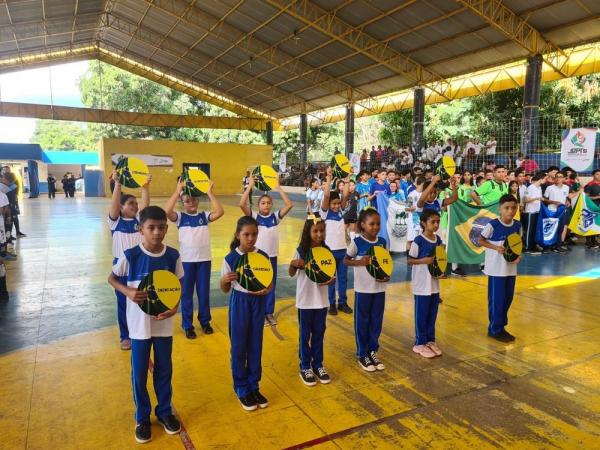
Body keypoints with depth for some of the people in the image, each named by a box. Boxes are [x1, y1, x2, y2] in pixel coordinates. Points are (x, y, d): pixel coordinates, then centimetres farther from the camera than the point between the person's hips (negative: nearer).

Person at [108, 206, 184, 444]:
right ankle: (142, 418, 33)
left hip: (164, 323, 2)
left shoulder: (173, 256, -8)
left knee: (164, 370, 17)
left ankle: (165, 412, 38)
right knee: (139, 373, 12)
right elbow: (112, 278, 0)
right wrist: (128, 292, -19)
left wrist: (175, 307, -12)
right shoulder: (130, 256, -14)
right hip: (139, 324, -2)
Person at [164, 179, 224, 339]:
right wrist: (177, 191, -20)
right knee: (186, 294, 8)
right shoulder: (180, 217, -2)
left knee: (204, 292, 12)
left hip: (204, 260, 1)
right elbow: (167, 211, -22)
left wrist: (209, 193, -16)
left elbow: (220, 212, -15)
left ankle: (205, 321, 30)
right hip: (186, 260, -1)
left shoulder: (204, 216, 2)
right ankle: (187, 325, 22)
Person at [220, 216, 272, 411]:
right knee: (239, 347, 7)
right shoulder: (231, 258, -10)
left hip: (258, 302, 3)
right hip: (239, 303, -2)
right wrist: (224, 279, -25)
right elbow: (225, 289, -4)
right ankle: (242, 389, 23)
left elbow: (270, 282, 5)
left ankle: (254, 387, 28)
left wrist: (266, 290, -17)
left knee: (255, 346, 12)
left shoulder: (263, 256, -3)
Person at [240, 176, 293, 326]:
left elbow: (289, 204, -11)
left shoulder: (276, 217, 1)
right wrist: (250, 186, -18)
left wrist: (278, 187, -11)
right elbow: (242, 204, -20)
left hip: (272, 256, 3)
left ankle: (269, 313, 26)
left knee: (271, 286, 12)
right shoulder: (254, 216, -5)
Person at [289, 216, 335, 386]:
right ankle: (305, 367, 22)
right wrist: (292, 264, -27)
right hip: (305, 300, -3)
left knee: (319, 333, 14)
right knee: (305, 334, 9)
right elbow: (291, 274, -6)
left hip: (321, 300, 3)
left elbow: (331, 273, 4)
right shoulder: (301, 251, -10)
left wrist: (331, 280, -18)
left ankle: (318, 365, 29)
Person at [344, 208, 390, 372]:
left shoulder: (383, 242, 2)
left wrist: (387, 275, -7)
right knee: (362, 322, 7)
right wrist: (360, 262, -20)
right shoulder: (357, 242, -11)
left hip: (379, 288, 4)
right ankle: (362, 355, 20)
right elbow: (345, 260, -3)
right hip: (363, 289, -4)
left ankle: (372, 351, 28)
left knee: (376, 321, 13)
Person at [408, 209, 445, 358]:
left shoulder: (438, 239, 5)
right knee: (421, 315, 4)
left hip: (434, 283, 6)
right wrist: (423, 260, -27)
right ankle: (420, 343, 16)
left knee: (432, 314, 15)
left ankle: (430, 340, 28)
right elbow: (409, 260, -12)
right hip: (421, 284, -6)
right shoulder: (418, 240, -15)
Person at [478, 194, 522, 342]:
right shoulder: (493, 225, -15)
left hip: (511, 268, 6)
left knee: (508, 298, 13)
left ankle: (501, 326, 28)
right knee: (496, 299, 1)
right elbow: (480, 240, -7)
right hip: (496, 268, -6)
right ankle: (495, 329, 14)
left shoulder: (518, 225, 2)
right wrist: (496, 247, -20)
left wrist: (518, 255, -5)